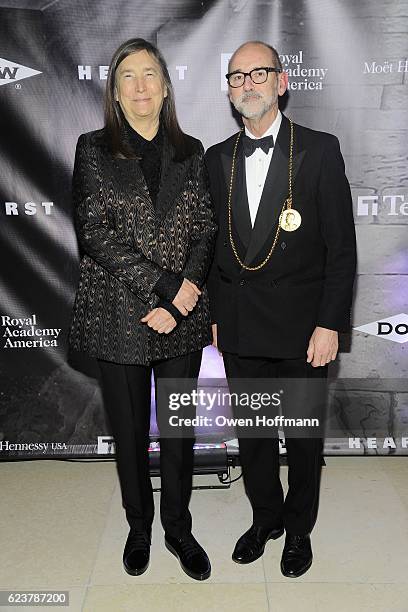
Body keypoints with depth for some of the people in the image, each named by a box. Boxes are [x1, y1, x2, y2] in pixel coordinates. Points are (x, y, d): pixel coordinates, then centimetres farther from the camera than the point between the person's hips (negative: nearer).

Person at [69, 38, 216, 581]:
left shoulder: (190, 152, 9)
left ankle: (178, 528, 33)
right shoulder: (94, 150, 1)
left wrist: (189, 285, -13)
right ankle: (139, 526, 35)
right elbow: (97, 234, -10)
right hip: (119, 313, -1)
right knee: (130, 430, 12)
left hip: (183, 314, 2)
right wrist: (165, 286, -16)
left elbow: (206, 230, 5)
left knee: (180, 427, 11)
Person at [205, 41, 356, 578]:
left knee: (304, 437, 12)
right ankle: (265, 518, 39)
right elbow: (216, 244, 10)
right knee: (252, 433, 16)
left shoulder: (320, 150, -4)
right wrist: (216, 316, 8)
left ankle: (299, 528, 36)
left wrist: (329, 325, -12)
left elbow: (341, 247, -7)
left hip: (300, 328, -3)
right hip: (239, 329, 4)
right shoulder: (217, 159, 8)